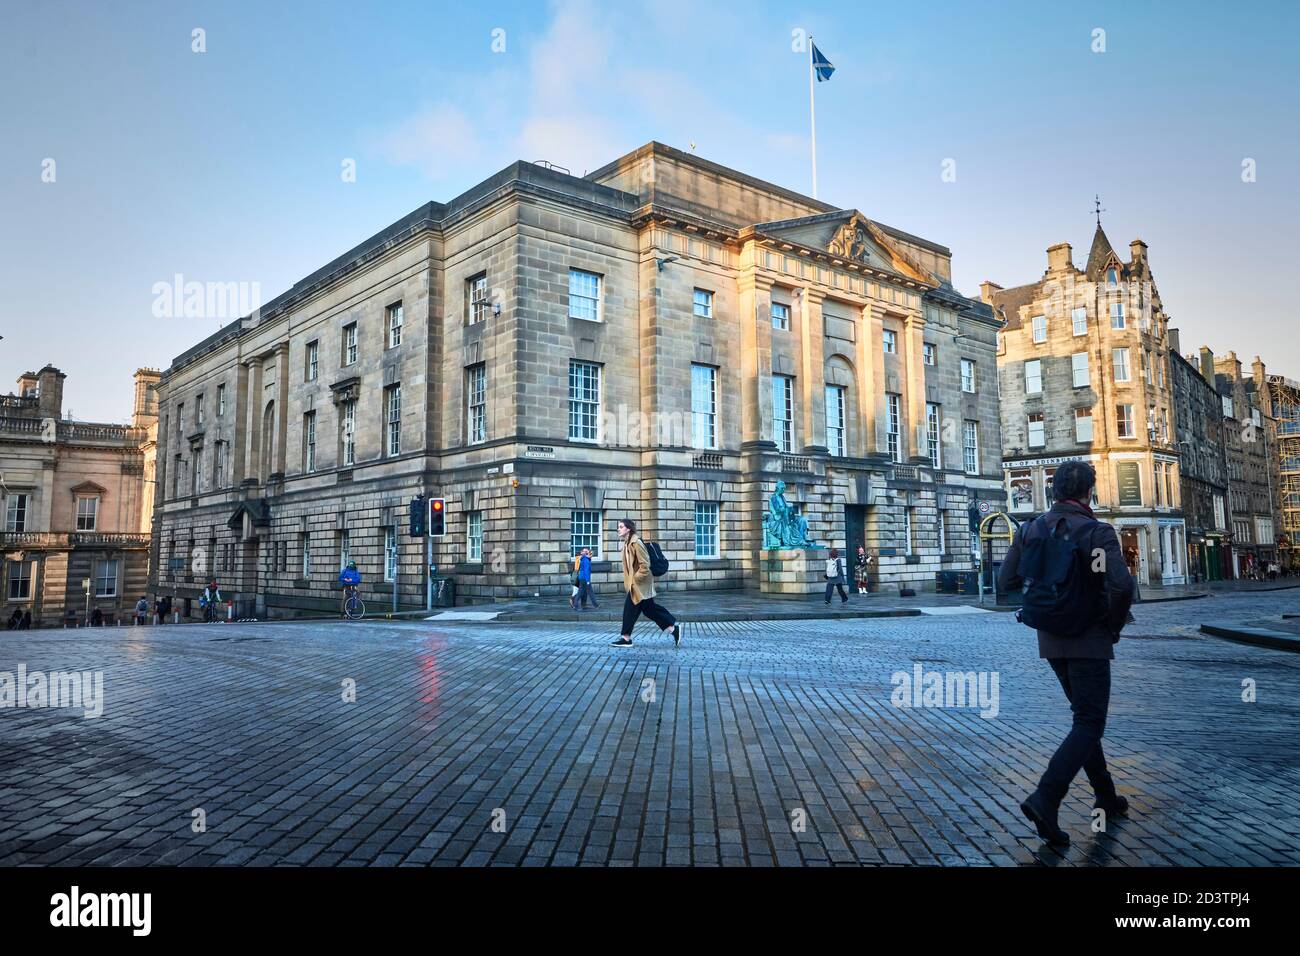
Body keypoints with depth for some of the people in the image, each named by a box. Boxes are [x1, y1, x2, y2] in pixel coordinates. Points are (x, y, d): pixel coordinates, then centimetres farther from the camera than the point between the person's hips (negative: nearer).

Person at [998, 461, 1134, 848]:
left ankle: (1105, 796, 31)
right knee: (1089, 724, -1)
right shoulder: (1097, 532, -13)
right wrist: (1114, 625, -7)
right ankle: (1045, 799, -15)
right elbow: (1121, 584, -25)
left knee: (1085, 716, 21)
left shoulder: (1030, 530, 1)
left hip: (1051, 640, 6)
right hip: (1089, 641, -6)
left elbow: (1007, 581, 2)